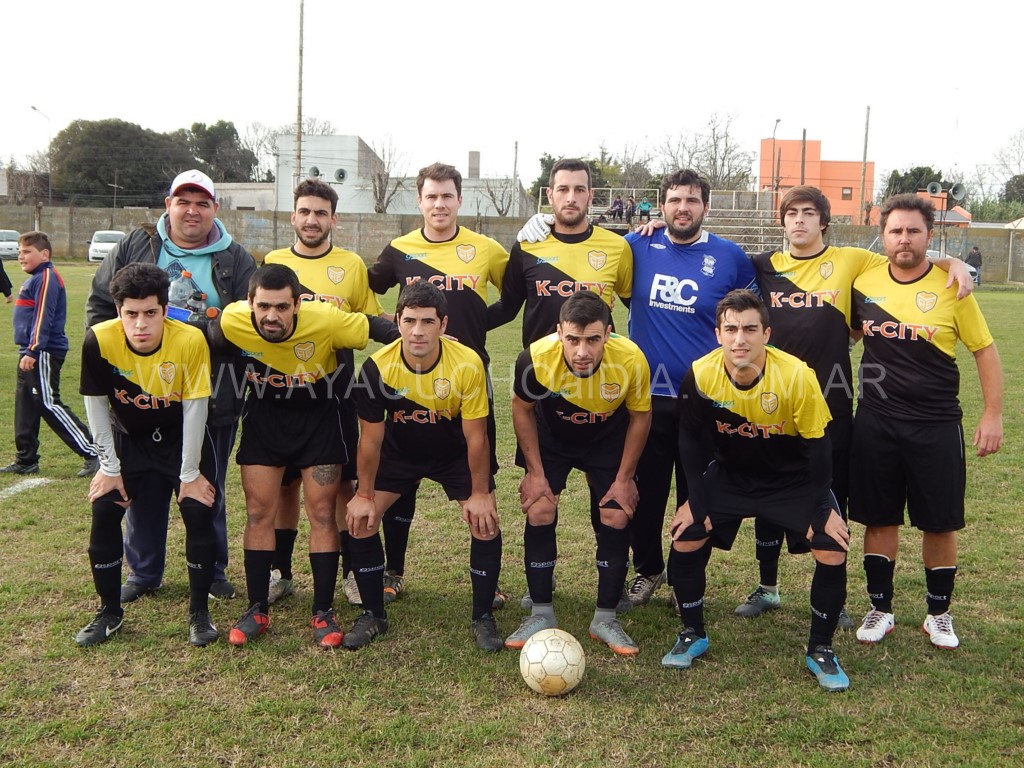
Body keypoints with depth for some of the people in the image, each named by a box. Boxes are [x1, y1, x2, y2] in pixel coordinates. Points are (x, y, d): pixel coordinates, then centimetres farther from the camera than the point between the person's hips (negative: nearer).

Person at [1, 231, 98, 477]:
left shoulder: (47, 278, -13)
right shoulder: (35, 279, 18)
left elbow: (43, 317, -21)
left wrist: (33, 351, -24)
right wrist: (27, 351, 19)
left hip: (44, 354, -10)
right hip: (31, 354, 10)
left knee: (49, 405, -10)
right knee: (25, 408, 12)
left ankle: (93, 454, -8)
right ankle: (26, 461, 20)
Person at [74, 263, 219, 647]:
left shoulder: (190, 341, -30)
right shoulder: (99, 340, -25)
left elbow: (195, 407, -20)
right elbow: (96, 404, -12)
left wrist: (190, 473, -14)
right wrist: (110, 467, -7)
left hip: (182, 438, -2)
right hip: (128, 439, 2)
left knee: (199, 514, -12)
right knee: (104, 512, -6)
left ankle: (199, 611, 6)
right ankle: (109, 611, 14)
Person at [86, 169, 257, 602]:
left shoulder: (236, 260, 2)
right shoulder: (136, 247, 6)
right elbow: (99, 300, 12)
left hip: (211, 399, -1)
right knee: (144, 489, 11)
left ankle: (212, 571, 26)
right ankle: (143, 574, 28)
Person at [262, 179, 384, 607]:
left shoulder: (352, 265, 4)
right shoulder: (272, 262, 7)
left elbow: (372, 324, 6)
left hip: (336, 390, -1)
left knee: (343, 483, 4)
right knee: (285, 483, 9)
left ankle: (353, 570, 17)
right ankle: (280, 572, 22)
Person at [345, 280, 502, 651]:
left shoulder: (468, 365, -31)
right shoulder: (378, 367, -27)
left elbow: (475, 436, -20)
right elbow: (371, 437, -14)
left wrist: (479, 494, -14)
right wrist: (364, 495, -8)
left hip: (455, 453, -1)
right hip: (399, 450, 1)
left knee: (485, 522, -13)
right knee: (359, 519, -8)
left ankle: (483, 618, 8)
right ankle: (373, 615, 12)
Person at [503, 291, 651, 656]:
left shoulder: (631, 361, -34)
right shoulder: (536, 358, -35)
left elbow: (640, 416, -13)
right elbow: (522, 409, -13)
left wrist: (624, 478, -10)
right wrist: (535, 472, -11)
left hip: (608, 440, 0)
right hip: (550, 438, 0)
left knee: (616, 519, -7)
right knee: (539, 513, -10)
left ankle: (606, 619, 10)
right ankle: (541, 614, 7)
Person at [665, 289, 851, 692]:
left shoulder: (797, 376, -28)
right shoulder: (700, 375, -22)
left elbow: (817, 446, -17)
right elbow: (691, 441, -7)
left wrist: (819, 511, -14)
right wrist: (697, 501, -8)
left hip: (793, 479, -1)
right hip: (729, 475, 2)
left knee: (832, 551, -15)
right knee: (685, 538, -10)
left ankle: (820, 650, 8)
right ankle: (693, 635, 12)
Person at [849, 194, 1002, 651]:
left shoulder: (950, 287, -5)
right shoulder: (863, 283, 0)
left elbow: (984, 350, 1)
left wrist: (993, 414, -4)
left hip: (936, 425, -1)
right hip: (875, 423, 2)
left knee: (940, 523, 7)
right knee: (879, 519, 9)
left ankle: (939, 614, 26)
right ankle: (880, 609, 25)